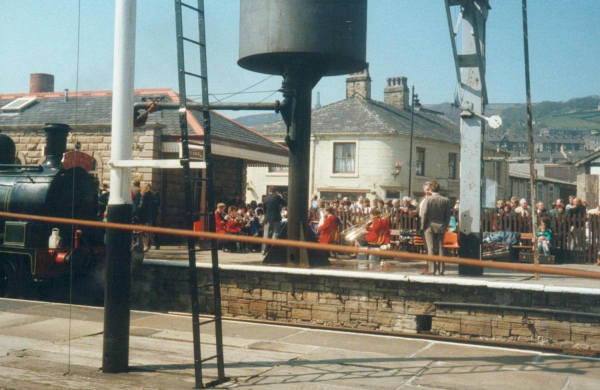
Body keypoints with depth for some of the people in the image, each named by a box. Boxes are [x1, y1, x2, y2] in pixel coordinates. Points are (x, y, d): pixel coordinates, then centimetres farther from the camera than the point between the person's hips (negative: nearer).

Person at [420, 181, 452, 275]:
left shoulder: (428, 199, -10)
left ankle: (431, 269, 0)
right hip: (441, 226, 3)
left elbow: (424, 214, -10)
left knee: (431, 248, 1)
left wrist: (423, 225, 1)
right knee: (440, 247, 8)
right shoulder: (446, 200, 0)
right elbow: (448, 215, 3)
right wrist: (445, 226, 11)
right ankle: (441, 269, 9)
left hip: (430, 226, -3)